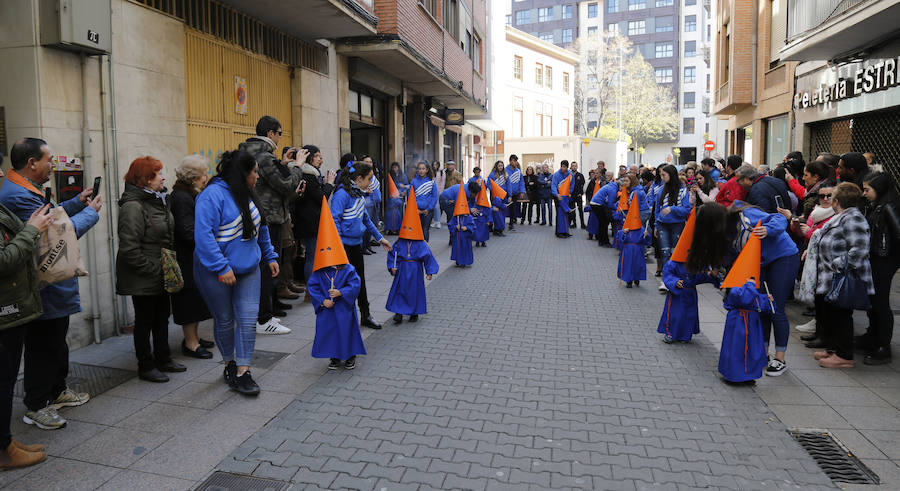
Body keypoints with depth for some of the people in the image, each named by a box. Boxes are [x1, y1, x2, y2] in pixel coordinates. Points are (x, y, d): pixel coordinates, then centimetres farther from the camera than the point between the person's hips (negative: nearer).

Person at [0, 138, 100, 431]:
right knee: (43, 346, 2)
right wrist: (91, 211, -13)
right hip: (45, 291, -11)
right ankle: (36, 406, 16)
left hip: (54, 286, 11)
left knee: (57, 341, 22)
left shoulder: (25, 190, 12)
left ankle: (57, 391, 37)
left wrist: (78, 202, 10)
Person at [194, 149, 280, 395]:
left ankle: (243, 373, 4)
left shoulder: (247, 195, 9)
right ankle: (229, 364, 31)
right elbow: (203, 235, -23)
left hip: (248, 269, 6)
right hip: (217, 273, -6)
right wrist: (222, 267, -26)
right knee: (225, 321, 9)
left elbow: (261, 229, 20)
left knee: (248, 319, -2)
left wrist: (270, 256, 19)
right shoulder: (213, 195, -17)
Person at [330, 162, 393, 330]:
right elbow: (334, 220, -22)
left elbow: (365, 218, 19)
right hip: (344, 244, -8)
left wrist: (380, 238, 22)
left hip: (356, 243, 8)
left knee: (360, 280, 15)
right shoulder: (342, 194, -18)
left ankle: (365, 315, 27)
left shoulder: (359, 194, 9)